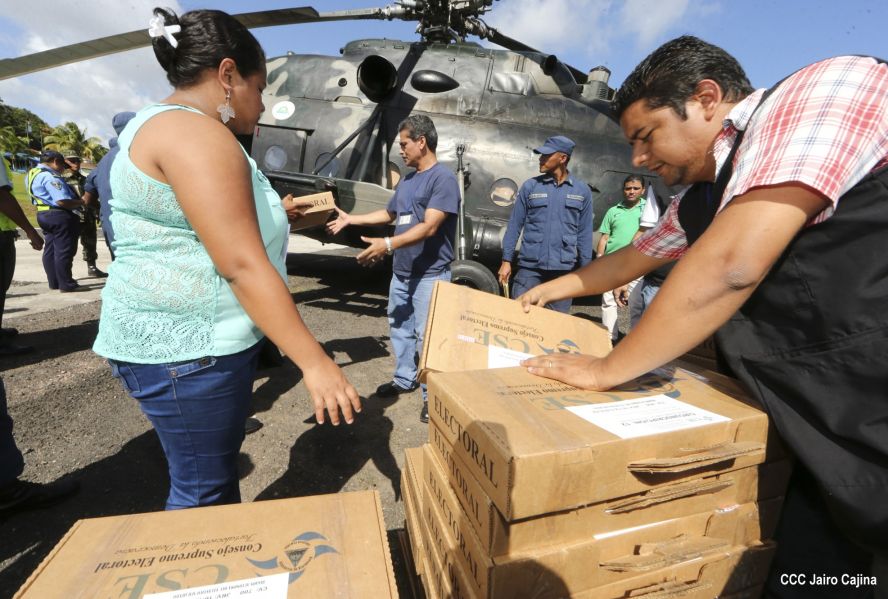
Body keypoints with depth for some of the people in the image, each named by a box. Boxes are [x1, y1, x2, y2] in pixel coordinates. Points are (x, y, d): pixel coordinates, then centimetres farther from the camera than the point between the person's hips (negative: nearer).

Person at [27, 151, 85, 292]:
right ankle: (66, 285, -3)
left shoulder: (34, 174, 15)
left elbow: (47, 197, 19)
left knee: (50, 250, 13)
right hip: (60, 216, -10)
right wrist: (81, 202, -10)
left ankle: (54, 282, 20)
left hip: (44, 215, 10)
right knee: (64, 251, -6)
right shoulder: (50, 177, -17)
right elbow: (62, 201, -24)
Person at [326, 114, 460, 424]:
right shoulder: (407, 180, 14)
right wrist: (350, 218, 28)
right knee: (399, 326, 17)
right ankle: (404, 378, 35)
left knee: (426, 334, -4)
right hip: (401, 271, 9)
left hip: (430, 274, -9)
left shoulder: (443, 178, -13)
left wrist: (387, 244, -32)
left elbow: (429, 227, -24)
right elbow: (389, 214, 26)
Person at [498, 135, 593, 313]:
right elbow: (514, 225, 3)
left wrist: (585, 269, 3)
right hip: (530, 266, -1)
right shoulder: (530, 186, 3)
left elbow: (585, 232, 6)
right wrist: (506, 260, -2)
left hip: (564, 268, 1)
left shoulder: (582, 191, 5)